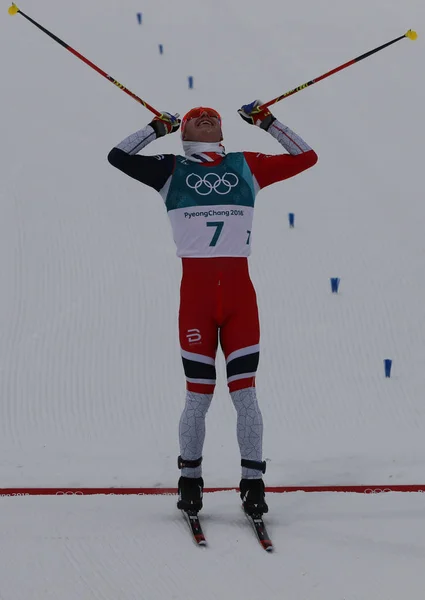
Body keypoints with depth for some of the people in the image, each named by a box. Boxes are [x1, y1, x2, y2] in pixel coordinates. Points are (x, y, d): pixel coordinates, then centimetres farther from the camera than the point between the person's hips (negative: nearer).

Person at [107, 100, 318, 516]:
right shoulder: (172, 169, 12)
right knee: (198, 395, 2)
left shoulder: (247, 166, 16)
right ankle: (190, 481, 16)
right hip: (196, 290, -1)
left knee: (245, 392, -1)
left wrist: (267, 122, 17)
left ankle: (253, 483, 8)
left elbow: (305, 157, 17)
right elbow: (118, 156, 5)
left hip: (239, 289, 1)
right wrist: (158, 128, 12)